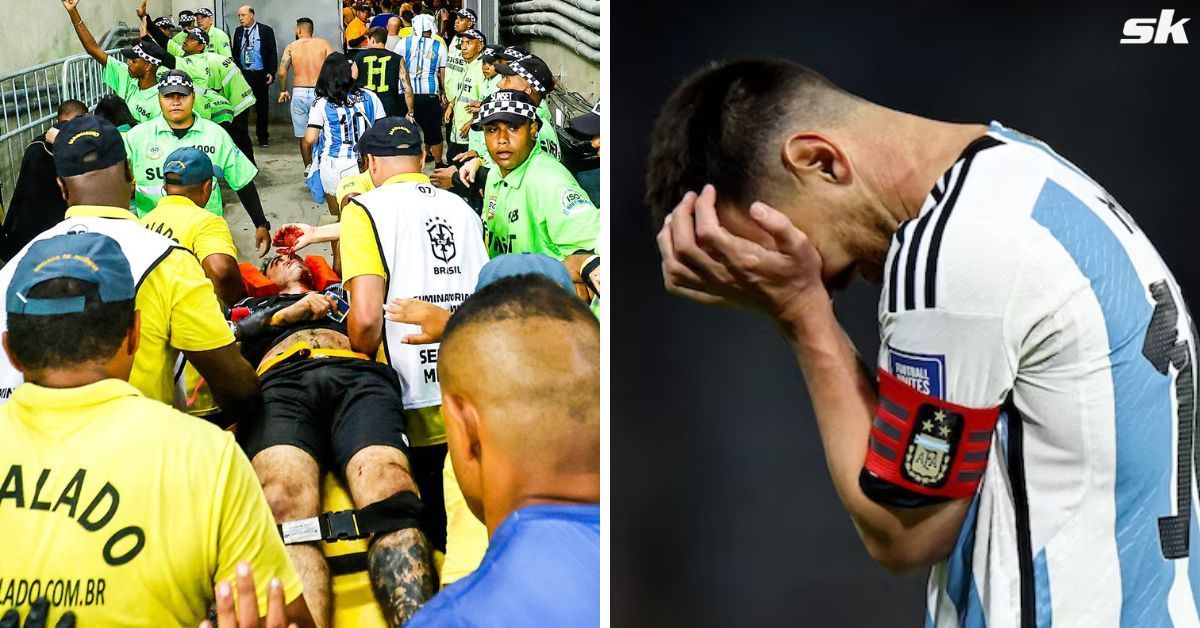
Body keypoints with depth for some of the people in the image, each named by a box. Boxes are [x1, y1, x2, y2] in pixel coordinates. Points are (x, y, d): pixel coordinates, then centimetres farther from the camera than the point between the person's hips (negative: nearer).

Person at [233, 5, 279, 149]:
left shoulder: (266, 31, -4)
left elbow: (273, 53, -3)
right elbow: (235, 53, 14)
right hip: (243, 73, 2)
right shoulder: (238, 31, 7)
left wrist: (271, 72, -10)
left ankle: (263, 137, 16)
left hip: (260, 74, -2)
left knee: (262, 107, 6)